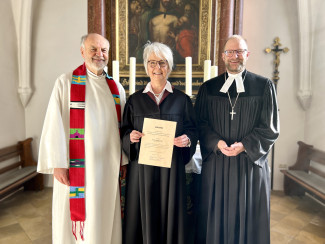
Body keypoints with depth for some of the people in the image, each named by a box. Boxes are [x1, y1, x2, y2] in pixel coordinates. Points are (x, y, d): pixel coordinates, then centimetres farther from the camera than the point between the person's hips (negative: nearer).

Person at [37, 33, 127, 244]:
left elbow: (123, 127, 9)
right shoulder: (65, 83, -2)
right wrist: (58, 164, -10)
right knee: (77, 217, 10)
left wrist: (124, 161, 6)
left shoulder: (117, 88, 9)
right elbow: (54, 125, -6)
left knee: (107, 217, 14)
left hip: (110, 167, 4)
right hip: (78, 166, -3)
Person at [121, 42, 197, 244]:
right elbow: (125, 131, 8)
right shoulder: (135, 100, 7)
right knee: (143, 217, 7)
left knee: (170, 215, 8)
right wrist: (131, 137, -13)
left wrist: (187, 140, -16)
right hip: (141, 168, 1)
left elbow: (193, 131, 4)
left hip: (171, 167, 0)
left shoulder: (182, 100, 4)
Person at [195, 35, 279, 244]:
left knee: (248, 218, 12)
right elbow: (201, 123, 2)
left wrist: (245, 145, -14)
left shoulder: (264, 86, 1)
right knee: (216, 218, 12)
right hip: (215, 165, 1)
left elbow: (271, 127, -2)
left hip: (251, 162, 0)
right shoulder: (208, 88, 5)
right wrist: (216, 143, -15)